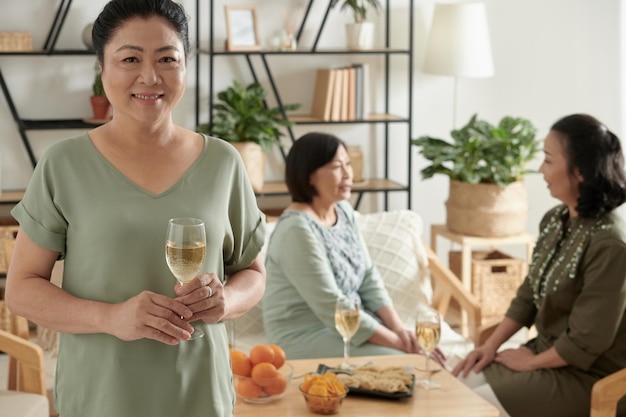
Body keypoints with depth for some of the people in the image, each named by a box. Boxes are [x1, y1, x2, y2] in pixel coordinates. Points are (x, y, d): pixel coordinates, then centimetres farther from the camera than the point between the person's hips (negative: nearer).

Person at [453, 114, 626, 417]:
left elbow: (586, 342, -22)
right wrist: (491, 345, 2)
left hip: (586, 377, -8)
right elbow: (528, 295, 11)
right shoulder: (555, 220, 2)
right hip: (546, 352, 8)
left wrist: (530, 362, -10)